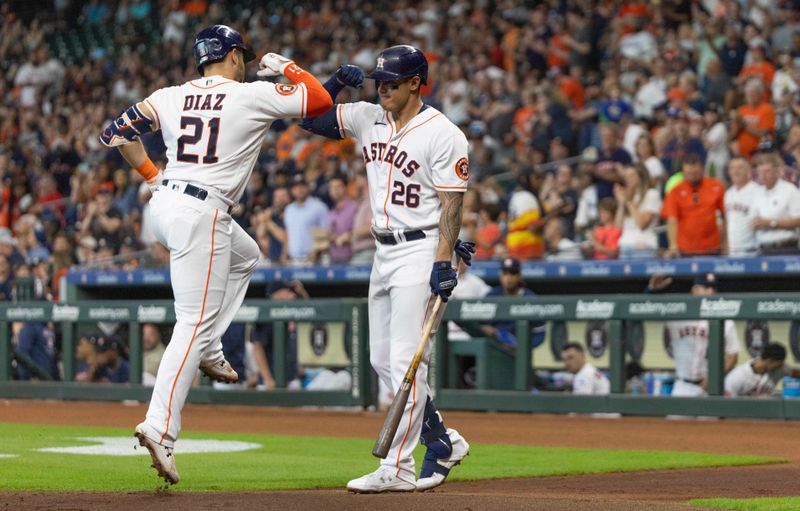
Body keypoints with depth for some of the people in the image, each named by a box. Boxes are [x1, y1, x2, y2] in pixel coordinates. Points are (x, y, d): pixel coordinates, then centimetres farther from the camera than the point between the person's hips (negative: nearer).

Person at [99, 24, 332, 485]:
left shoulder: (170, 97, 9)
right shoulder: (253, 96, -4)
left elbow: (118, 131, 9)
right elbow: (321, 100, 3)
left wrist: (153, 176, 18)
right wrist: (286, 67, 18)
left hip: (164, 205, 7)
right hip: (202, 216, -7)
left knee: (245, 256, 32)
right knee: (195, 324, -9)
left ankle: (209, 352, 22)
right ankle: (160, 429, -19)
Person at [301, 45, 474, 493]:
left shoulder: (443, 134, -12)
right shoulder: (369, 119, 8)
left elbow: (452, 202, -15)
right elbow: (313, 118, 12)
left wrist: (443, 262, -23)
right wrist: (336, 83, -5)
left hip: (421, 251, -8)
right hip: (385, 252, 8)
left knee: (406, 360, -11)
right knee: (383, 360, 11)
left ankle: (398, 468, -10)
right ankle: (443, 443, 24)